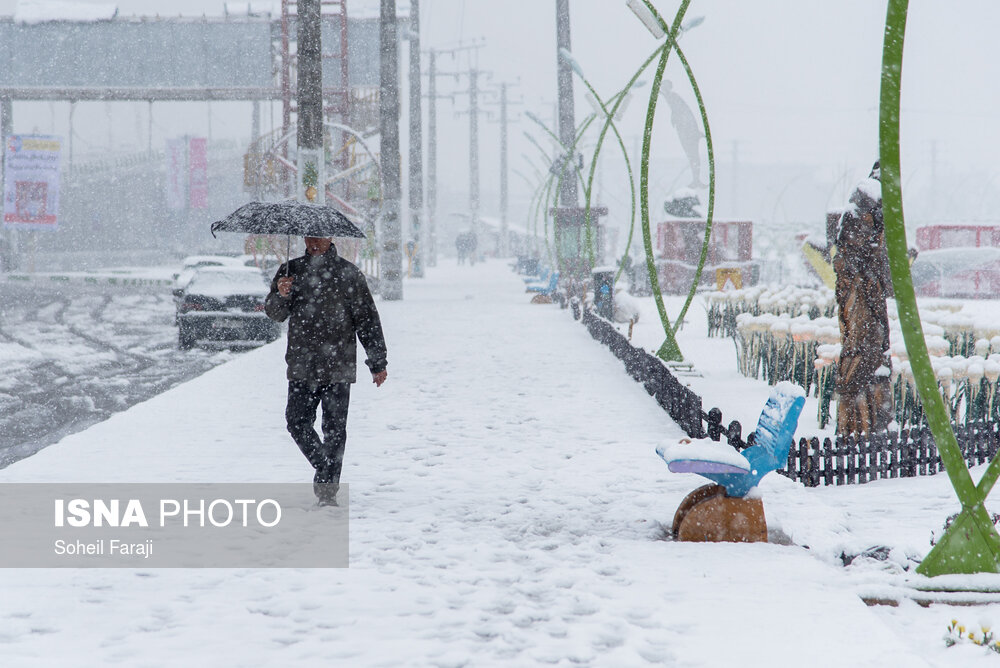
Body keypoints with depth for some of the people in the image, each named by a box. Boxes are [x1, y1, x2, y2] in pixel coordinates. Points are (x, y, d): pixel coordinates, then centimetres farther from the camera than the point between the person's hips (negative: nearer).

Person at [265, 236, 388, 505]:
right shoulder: (290, 271, 9)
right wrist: (281, 295, -17)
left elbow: (367, 320, 5)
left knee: (334, 429, -3)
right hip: (301, 367, 3)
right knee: (297, 423, 0)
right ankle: (324, 469, 21)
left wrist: (378, 363, 2)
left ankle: (328, 487, 4)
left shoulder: (348, 274, 2)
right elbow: (275, 314, 7)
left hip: (338, 368, -3)